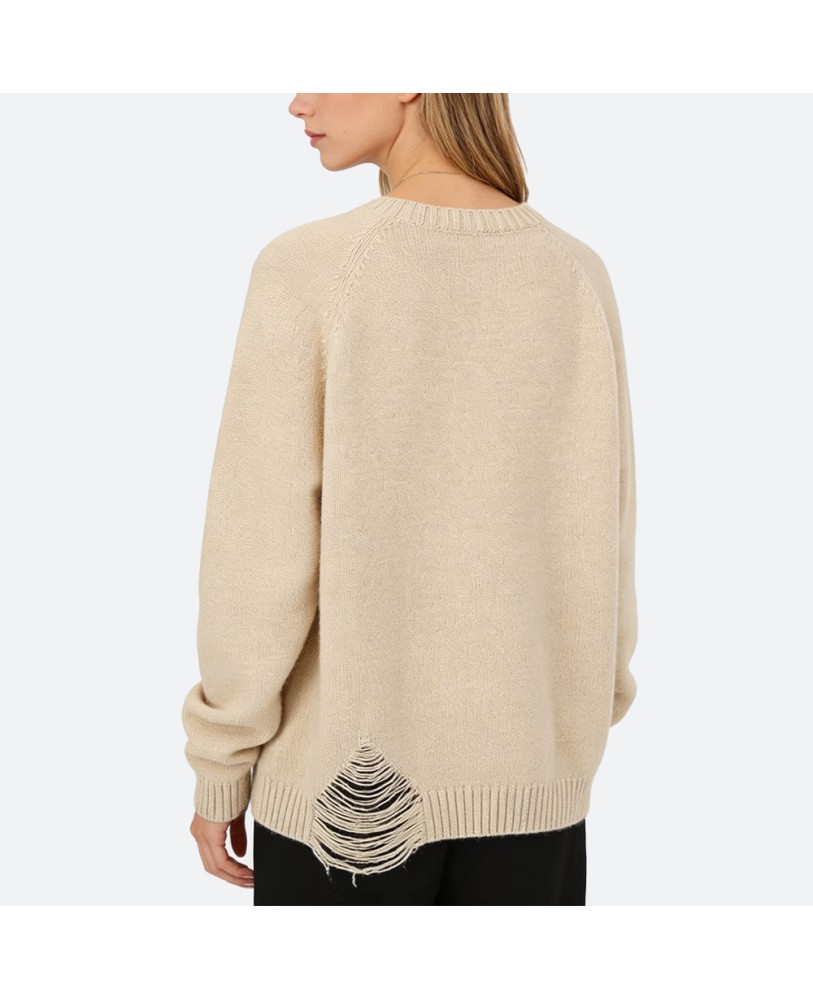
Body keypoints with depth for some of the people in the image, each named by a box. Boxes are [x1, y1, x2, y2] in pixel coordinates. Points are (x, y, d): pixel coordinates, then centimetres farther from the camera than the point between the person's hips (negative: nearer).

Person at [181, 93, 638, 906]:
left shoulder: (306, 269, -15)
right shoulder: (575, 274, -4)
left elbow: (260, 556, -14)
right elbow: (600, 538, 1)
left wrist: (219, 768, -1)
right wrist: (584, 730, 14)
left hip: (346, 777, -3)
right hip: (529, 771, 3)